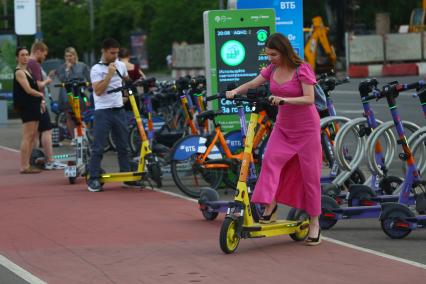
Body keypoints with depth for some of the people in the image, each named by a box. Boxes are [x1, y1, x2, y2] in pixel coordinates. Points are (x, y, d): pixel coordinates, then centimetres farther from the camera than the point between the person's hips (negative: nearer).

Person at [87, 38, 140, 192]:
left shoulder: (120, 65, 10)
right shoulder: (96, 69, -6)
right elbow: (98, 91, -18)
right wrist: (109, 74, -18)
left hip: (119, 110, 5)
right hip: (103, 111, -5)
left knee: (123, 146, 10)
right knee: (98, 148, -6)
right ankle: (94, 179, -4)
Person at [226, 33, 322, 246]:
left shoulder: (302, 70, -16)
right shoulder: (272, 69, 3)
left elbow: (309, 99, -22)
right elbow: (253, 84, 3)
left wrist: (283, 99, -34)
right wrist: (235, 91, -16)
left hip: (306, 127, -5)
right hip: (283, 126, 5)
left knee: (309, 173, -2)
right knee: (271, 159, -21)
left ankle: (314, 223, 7)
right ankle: (269, 206, -16)